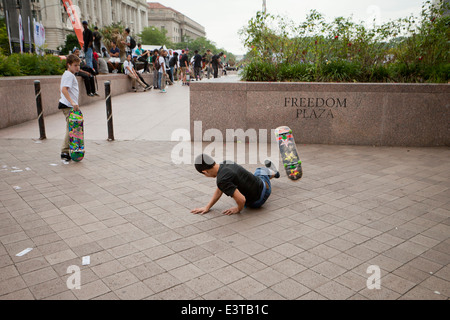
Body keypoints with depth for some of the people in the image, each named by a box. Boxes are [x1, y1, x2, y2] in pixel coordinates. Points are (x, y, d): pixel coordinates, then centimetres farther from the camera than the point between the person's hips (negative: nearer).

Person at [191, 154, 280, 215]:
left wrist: (238, 209, -18)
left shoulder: (222, 180, -37)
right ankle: (272, 172, 70)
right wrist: (207, 207, -3)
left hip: (258, 201, -5)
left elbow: (241, 200, -41)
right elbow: (219, 190, -1)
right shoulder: (226, 163, -12)